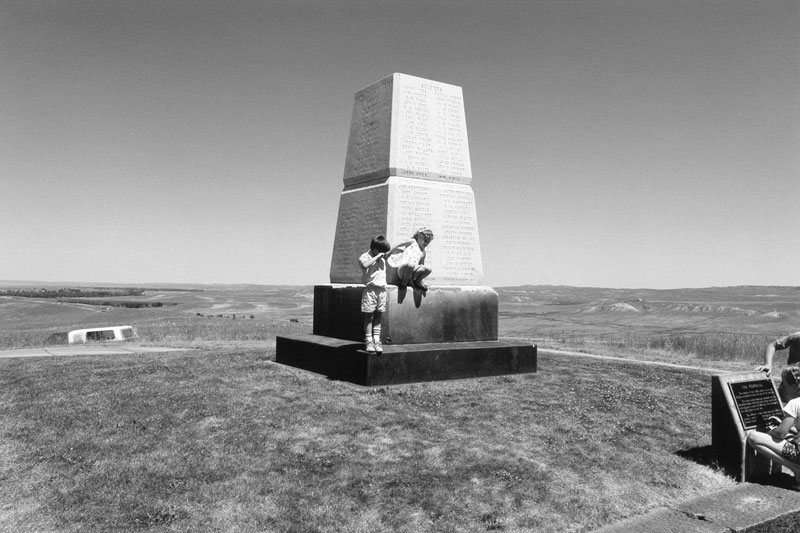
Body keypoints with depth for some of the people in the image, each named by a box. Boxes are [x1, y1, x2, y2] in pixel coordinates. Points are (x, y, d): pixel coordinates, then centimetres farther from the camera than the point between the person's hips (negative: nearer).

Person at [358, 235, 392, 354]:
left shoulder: (383, 256, 14)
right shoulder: (364, 256, -6)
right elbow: (365, 265, -26)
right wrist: (377, 256, -20)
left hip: (382, 289, 6)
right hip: (370, 289, -5)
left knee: (378, 316, 5)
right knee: (369, 315, -1)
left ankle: (377, 340, 7)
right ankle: (369, 341, 3)